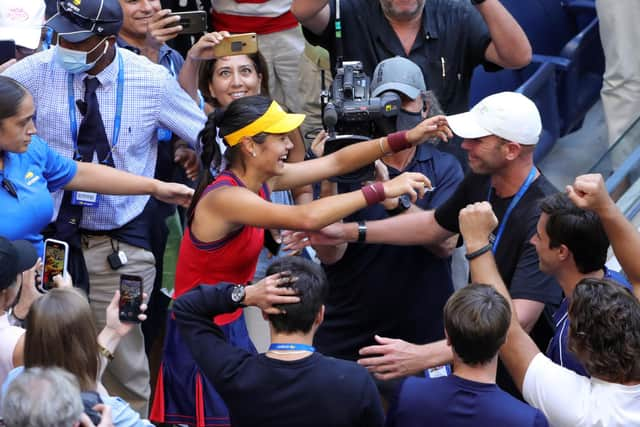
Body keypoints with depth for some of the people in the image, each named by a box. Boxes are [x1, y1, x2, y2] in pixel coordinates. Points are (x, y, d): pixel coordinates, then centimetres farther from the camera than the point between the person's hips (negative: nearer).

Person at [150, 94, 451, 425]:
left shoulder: (262, 181, 1)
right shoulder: (226, 197, -27)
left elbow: (335, 162, 5)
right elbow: (306, 218, -39)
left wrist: (406, 138, -3)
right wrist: (383, 190, -36)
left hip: (233, 328, 9)